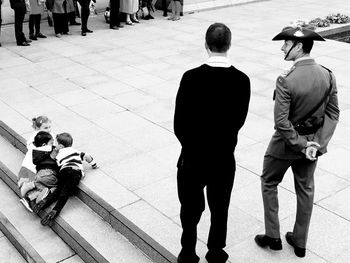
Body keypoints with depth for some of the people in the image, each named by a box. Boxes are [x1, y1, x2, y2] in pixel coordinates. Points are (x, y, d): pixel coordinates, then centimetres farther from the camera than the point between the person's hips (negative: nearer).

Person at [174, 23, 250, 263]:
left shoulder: (192, 78, -18)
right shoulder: (242, 80, -11)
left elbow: (179, 123, -12)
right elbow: (239, 120, -2)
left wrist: (191, 145, 6)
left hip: (193, 158, -2)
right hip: (225, 159, 2)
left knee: (191, 211, 16)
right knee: (220, 211, 19)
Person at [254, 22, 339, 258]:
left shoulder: (286, 81, -26)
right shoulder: (328, 76, -8)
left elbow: (281, 122, -25)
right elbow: (333, 113, -4)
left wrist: (300, 145, -14)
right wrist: (319, 142, -5)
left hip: (286, 142, -5)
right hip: (313, 141, 5)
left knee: (269, 183, 19)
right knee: (305, 190, 19)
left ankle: (273, 236, 26)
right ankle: (300, 242, 33)